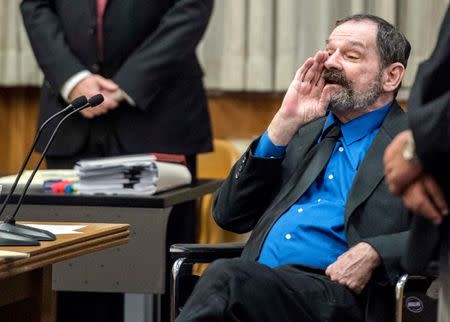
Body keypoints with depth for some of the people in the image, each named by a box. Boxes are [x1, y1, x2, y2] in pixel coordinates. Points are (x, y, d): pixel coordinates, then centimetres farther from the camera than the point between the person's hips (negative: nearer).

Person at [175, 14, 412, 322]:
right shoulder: (302, 133, 26)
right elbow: (229, 215, 17)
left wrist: (373, 253, -18)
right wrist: (285, 122, 10)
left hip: (341, 295, -5)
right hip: (257, 284, 5)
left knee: (226, 276, -33)